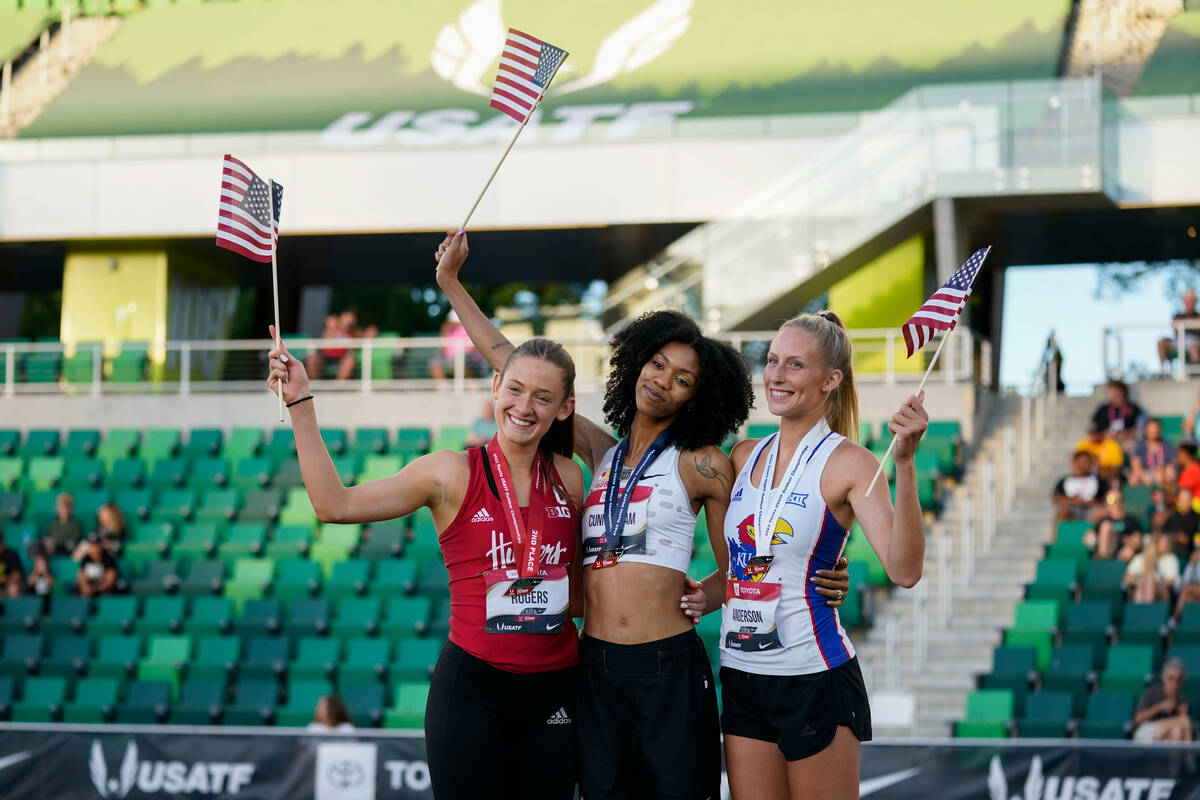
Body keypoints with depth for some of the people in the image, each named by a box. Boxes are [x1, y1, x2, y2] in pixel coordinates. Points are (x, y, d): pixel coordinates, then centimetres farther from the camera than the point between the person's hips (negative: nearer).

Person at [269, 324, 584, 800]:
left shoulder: (568, 478, 6)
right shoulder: (452, 473, -4)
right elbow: (335, 505, -11)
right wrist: (300, 404, -12)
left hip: (554, 689, 4)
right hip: (473, 688, -3)